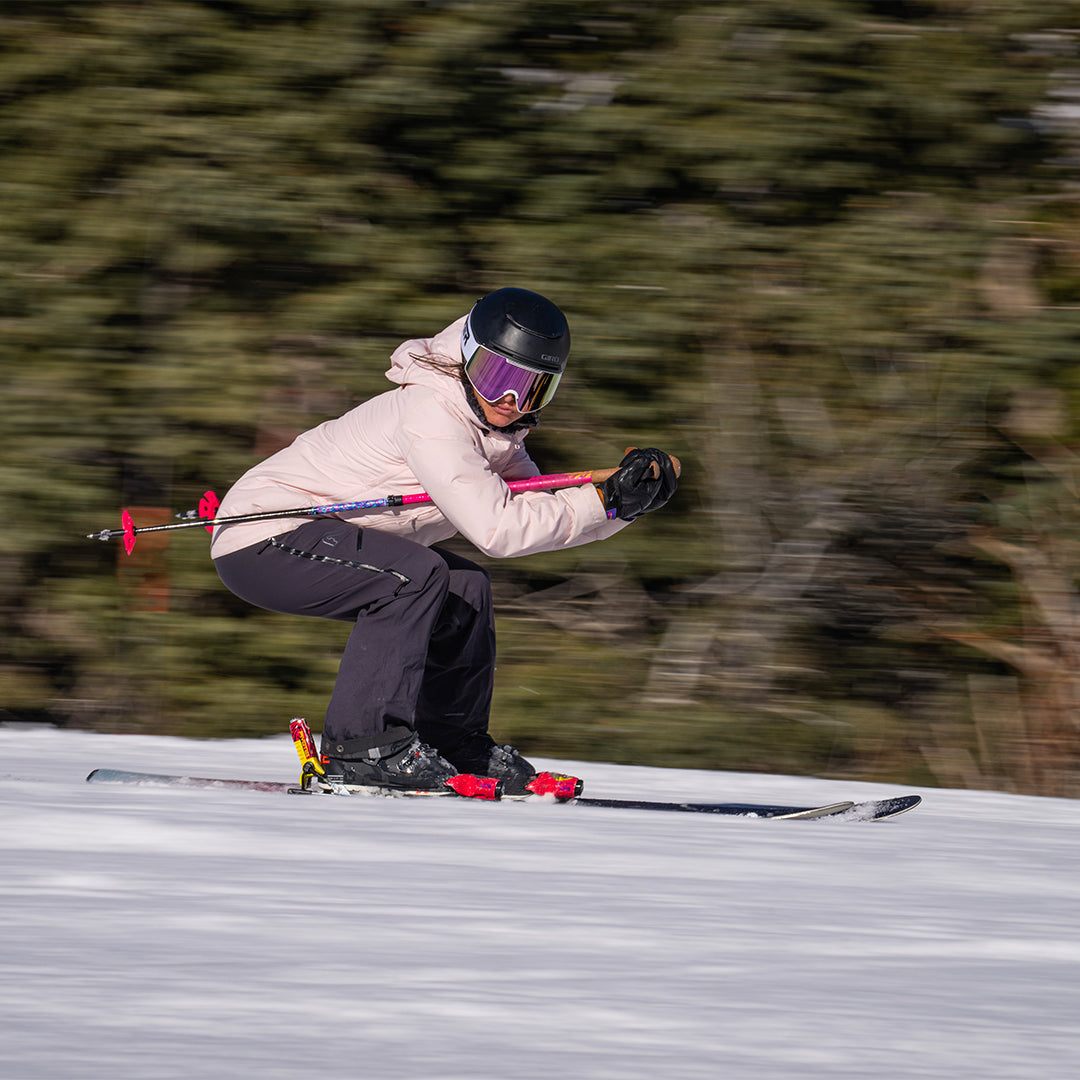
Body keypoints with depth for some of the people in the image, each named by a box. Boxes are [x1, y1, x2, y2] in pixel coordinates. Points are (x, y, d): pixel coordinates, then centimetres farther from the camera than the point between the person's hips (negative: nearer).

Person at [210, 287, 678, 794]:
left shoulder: (493, 430, 8)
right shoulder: (429, 415, -23)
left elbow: (540, 516, 9)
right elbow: (498, 529, -27)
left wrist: (631, 498, -6)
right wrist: (606, 501, -20)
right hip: (260, 540, -10)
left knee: (465, 589, 10)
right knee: (415, 575, -27)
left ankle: (456, 741, 17)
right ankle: (361, 744, -23)